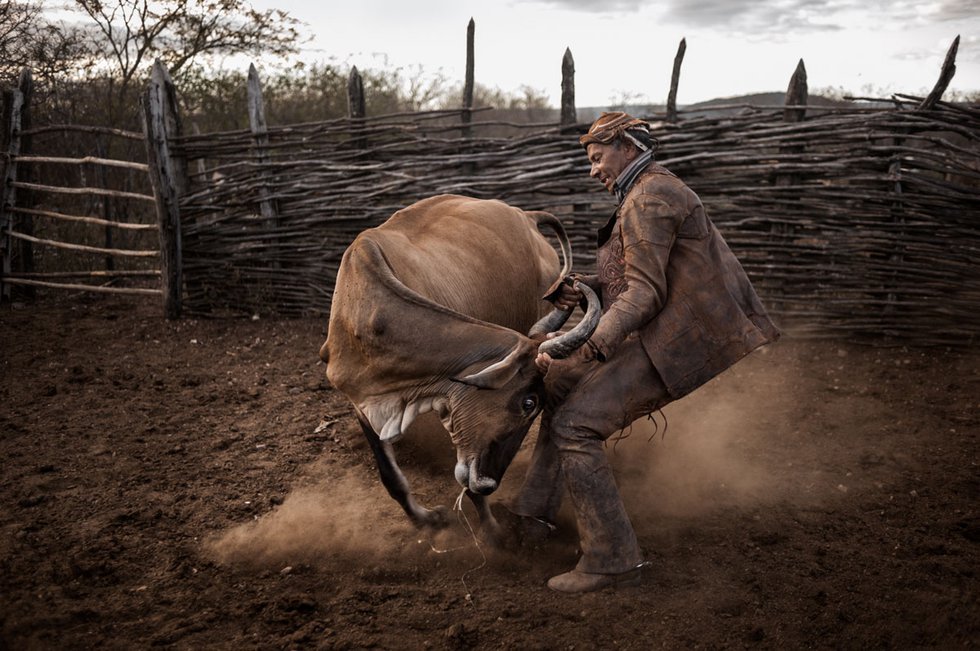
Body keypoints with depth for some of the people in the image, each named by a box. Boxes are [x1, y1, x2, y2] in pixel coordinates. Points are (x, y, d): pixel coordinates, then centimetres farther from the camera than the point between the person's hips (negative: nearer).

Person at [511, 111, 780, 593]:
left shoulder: (650, 198, -13)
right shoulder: (650, 193, 20)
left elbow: (645, 292, -21)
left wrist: (590, 344, -28)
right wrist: (585, 289, 3)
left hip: (673, 343, -11)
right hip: (660, 336, 11)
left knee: (575, 425, -16)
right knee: (562, 382, 19)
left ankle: (611, 558, -10)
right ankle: (537, 508, 25)